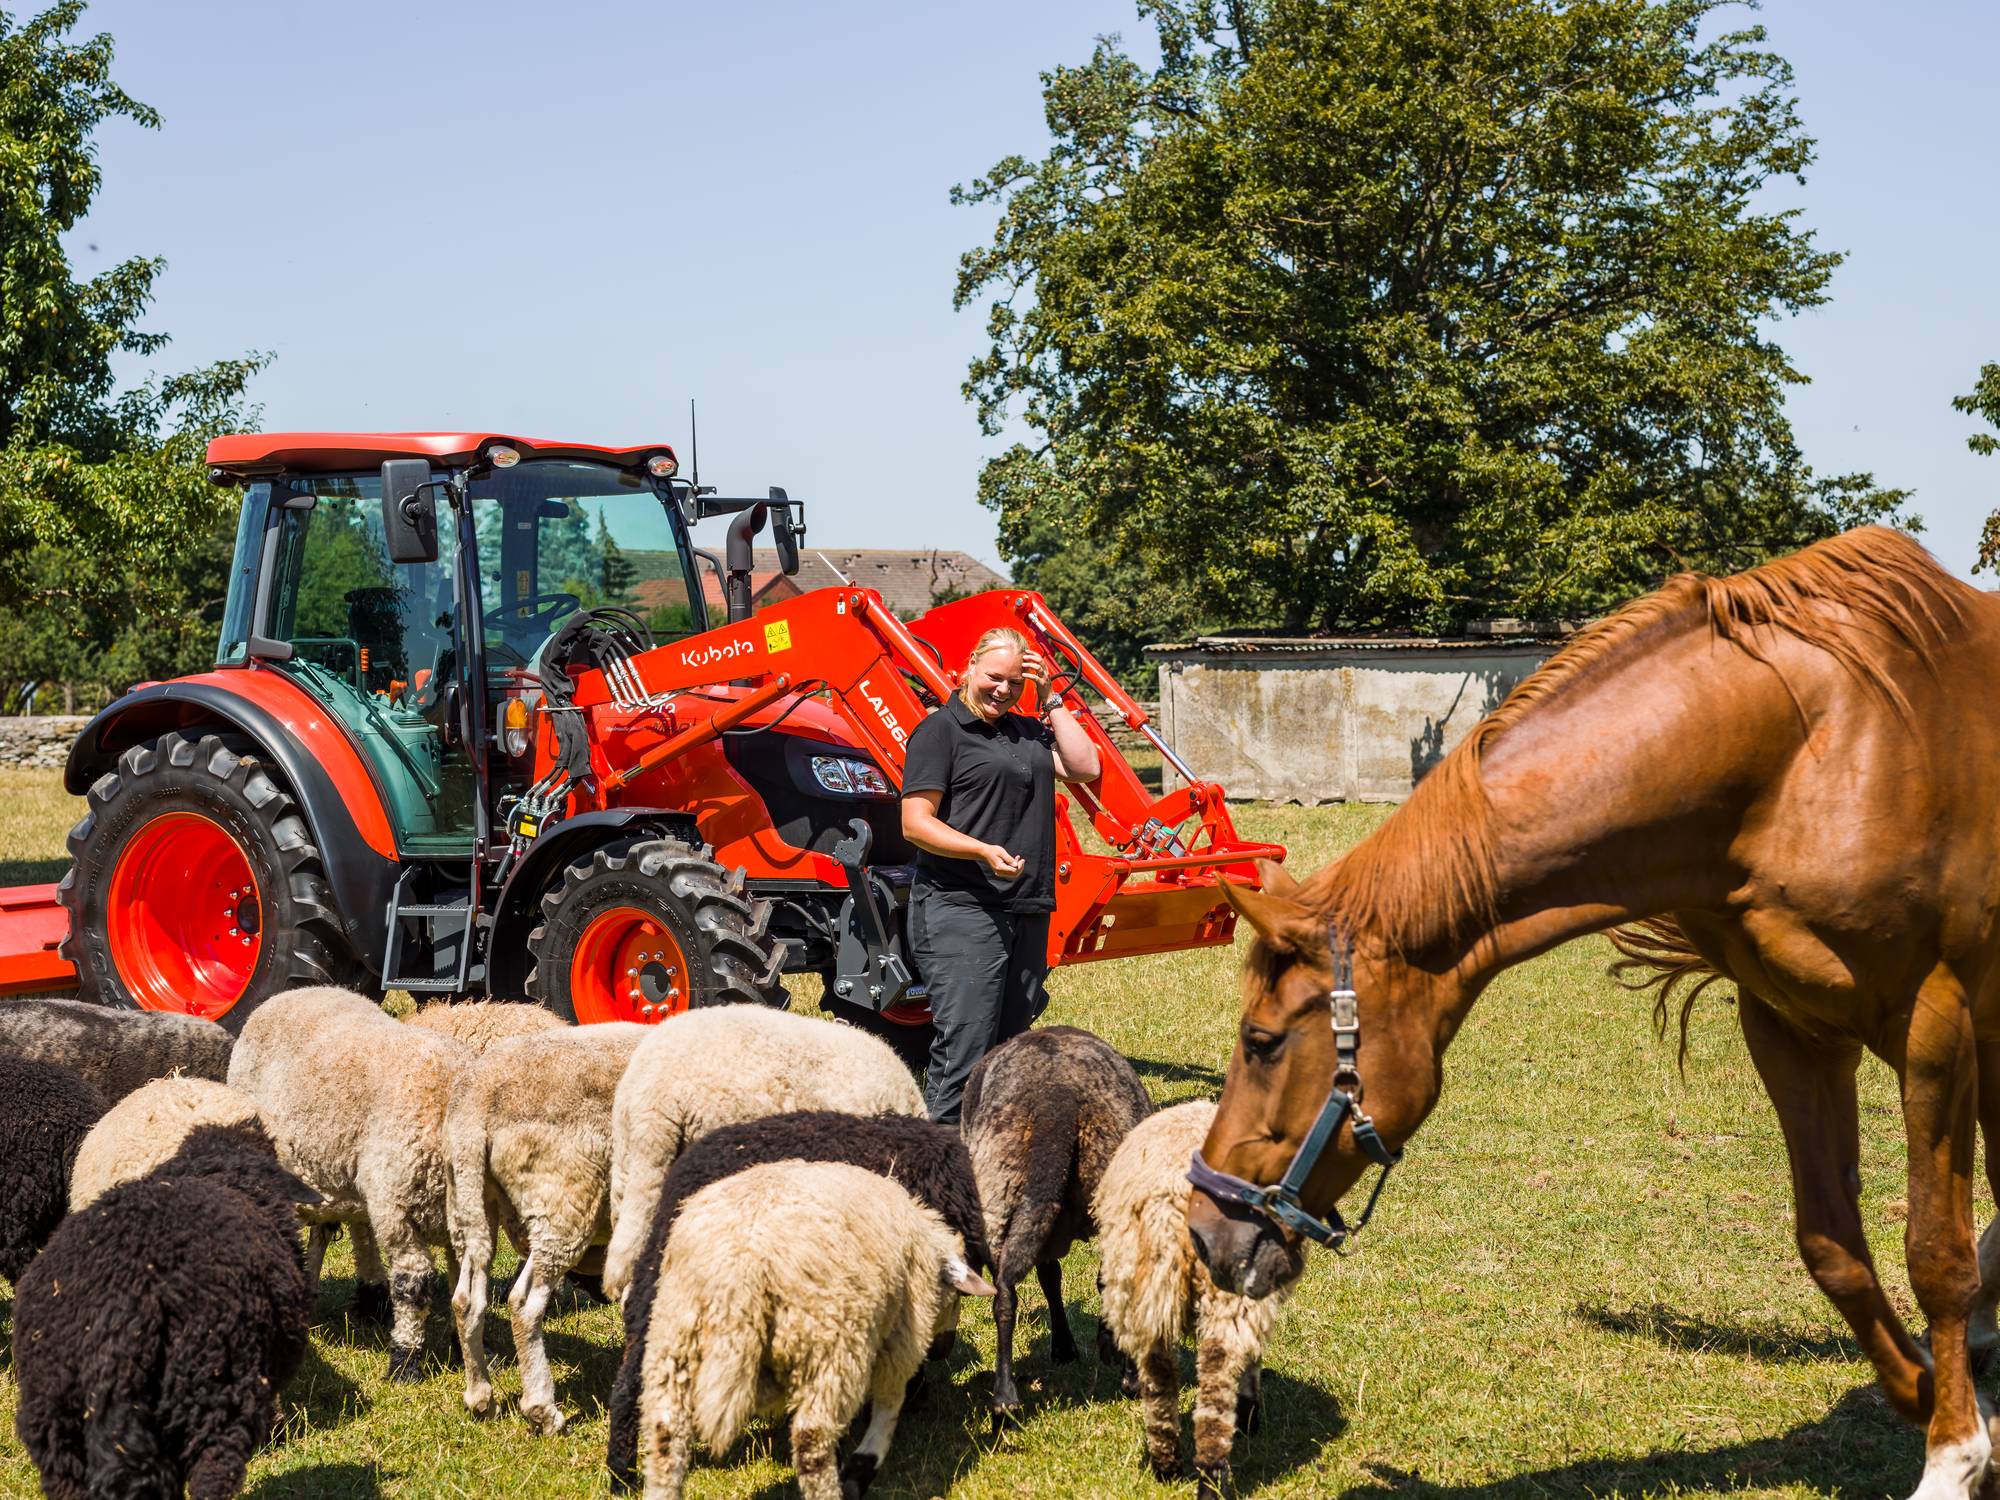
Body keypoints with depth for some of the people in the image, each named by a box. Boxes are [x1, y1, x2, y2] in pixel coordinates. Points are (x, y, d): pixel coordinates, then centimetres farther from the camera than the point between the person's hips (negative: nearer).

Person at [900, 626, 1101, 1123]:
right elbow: (915, 824, -10)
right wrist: (983, 850, -23)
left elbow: (1084, 767, 4)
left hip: (1027, 912, 7)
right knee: (964, 1048, -13)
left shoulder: (1029, 731, 18)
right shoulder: (941, 730, -3)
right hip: (960, 909, -7)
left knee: (1011, 1047, 11)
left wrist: (1050, 700, 4)